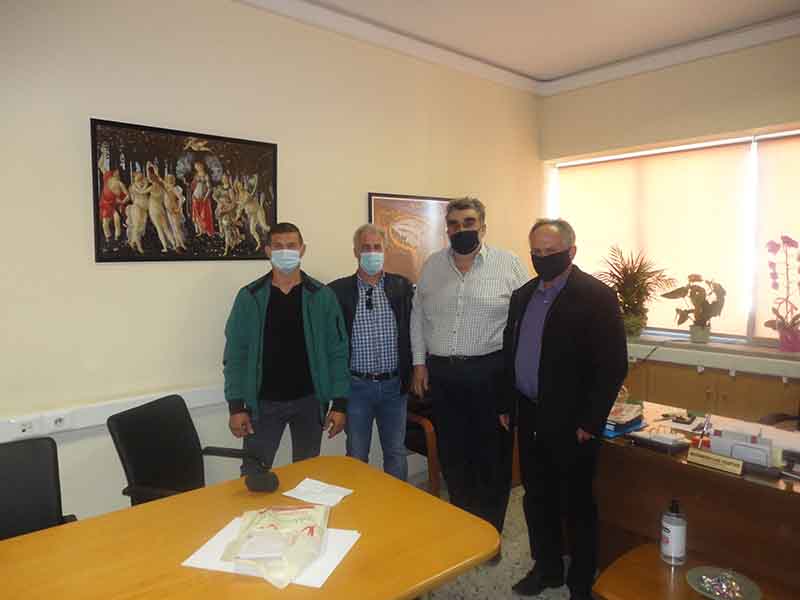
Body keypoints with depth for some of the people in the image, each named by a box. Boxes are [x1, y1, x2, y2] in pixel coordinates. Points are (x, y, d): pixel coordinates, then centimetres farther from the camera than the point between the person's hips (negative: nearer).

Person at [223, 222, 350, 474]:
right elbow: (235, 354, -2)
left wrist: (339, 403, -8)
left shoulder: (322, 296, -3)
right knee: (254, 474, 7)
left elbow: (337, 352, -3)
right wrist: (236, 405, -8)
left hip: (309, 400, 1)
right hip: (263, 402, 0)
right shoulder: (249, 297, -3)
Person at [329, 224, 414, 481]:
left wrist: (411, 374, 1)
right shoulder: (337, 290, -3)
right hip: (356, 385, -1)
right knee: (356, 455, 12)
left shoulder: (403, 287, 2)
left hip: (394, 385, 1)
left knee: (396, 452, 13)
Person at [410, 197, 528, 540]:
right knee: (451, 453, 15)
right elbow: (418, 316, 11)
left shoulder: (508, 264, -3)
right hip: (441, 373, 4)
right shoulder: (432, 266, 7)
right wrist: (419, 362, 7)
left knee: (492, 454, 8)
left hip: (490, 372, -3)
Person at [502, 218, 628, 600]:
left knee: (576, 504, 10)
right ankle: (546, 568, 39)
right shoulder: (522, 296, 9)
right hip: (529, 418, 6)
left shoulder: (596, 296, -12)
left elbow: (613, 365, -14)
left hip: (570, 423, -6)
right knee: (536, 497, 18)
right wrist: (506, 405, 12)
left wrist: (589, 422, -14)